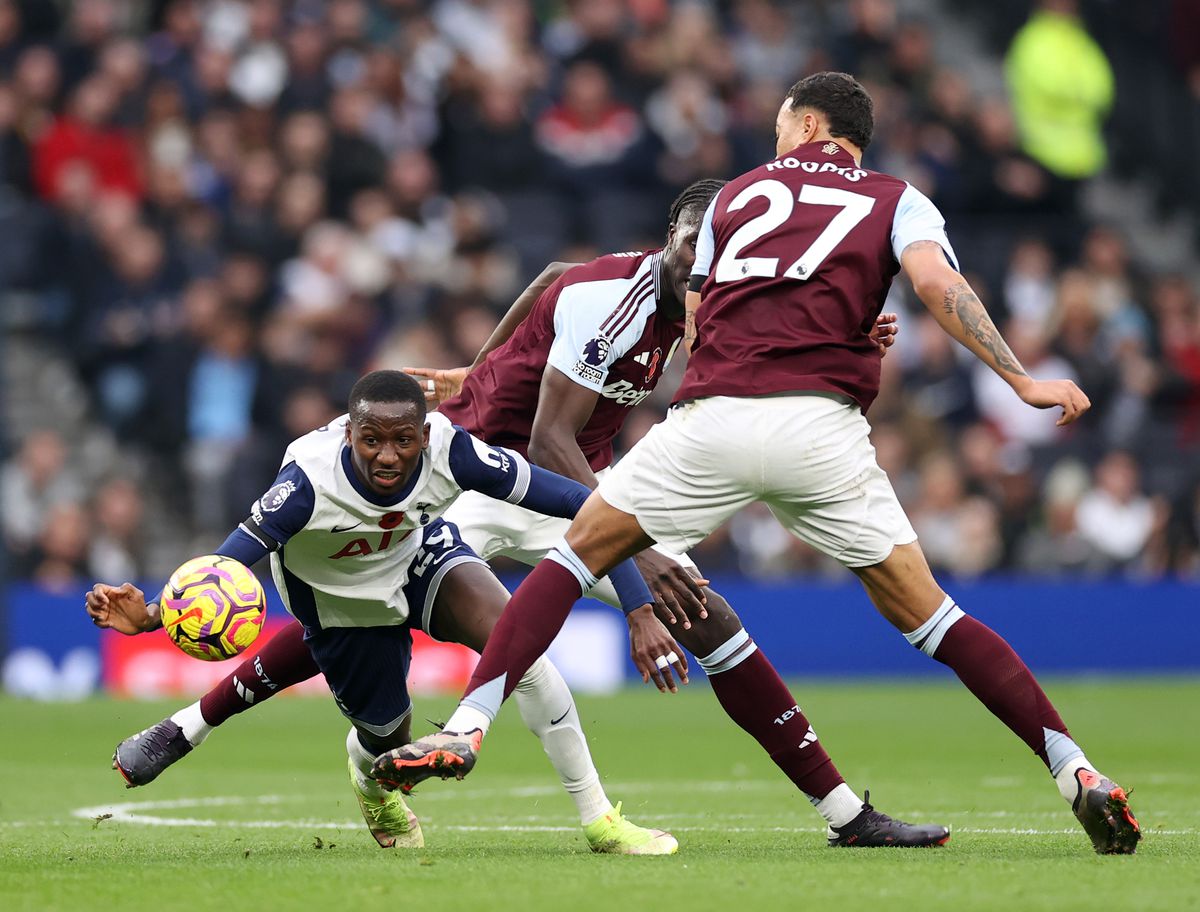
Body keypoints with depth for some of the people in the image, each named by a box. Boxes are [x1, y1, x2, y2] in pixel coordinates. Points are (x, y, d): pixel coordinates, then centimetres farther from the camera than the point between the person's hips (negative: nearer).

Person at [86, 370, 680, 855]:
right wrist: (149, 617, -62)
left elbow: (582, 504, -31)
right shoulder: (312, 478, -40)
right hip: (341, 596, -1)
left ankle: (600, 822, -10)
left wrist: (639, 604, -36)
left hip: (420, 551, 1)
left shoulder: (450, 451, -35)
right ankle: (367, 777, 51)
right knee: (388, 736, 6)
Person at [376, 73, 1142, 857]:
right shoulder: (896, 201, 16)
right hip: (822, 431, 0)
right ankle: (1078, 773, 0)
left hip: (712, 419, 0)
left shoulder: (736, 193, 24)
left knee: (575, 556, 15)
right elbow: (938, 283, -4)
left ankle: (467, 728, 0)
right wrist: (1021, 380, -8)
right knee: (924, 615, 9)